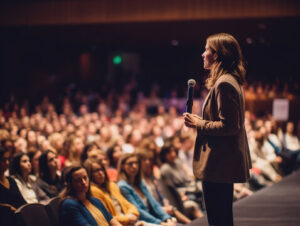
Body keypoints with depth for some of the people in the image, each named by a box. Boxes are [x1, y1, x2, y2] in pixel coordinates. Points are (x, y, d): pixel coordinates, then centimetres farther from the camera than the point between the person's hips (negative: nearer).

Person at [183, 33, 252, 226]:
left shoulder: (224, 84, -19)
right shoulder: (231, 80, 14)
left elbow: (228, 126, -23)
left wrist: (199, 124, -12)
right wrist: (201, 121, 13)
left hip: (218, 164, -11)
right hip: (226, 162, 11)